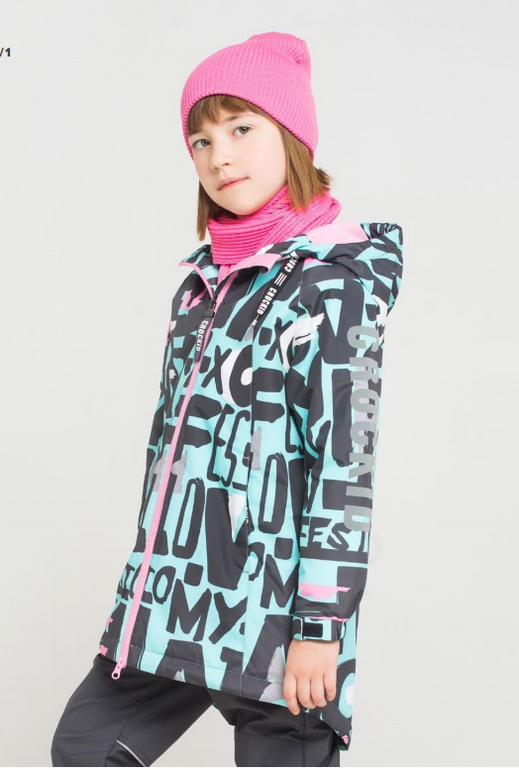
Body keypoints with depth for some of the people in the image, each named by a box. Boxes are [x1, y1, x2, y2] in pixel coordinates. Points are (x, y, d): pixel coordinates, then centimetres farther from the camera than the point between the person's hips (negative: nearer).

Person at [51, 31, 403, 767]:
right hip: (175, 602, 8)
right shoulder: (203, 277, 13)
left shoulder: (332, 281, -10)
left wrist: (321, 625, -17)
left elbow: (344, 462, -15)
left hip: (274, 616, -8)